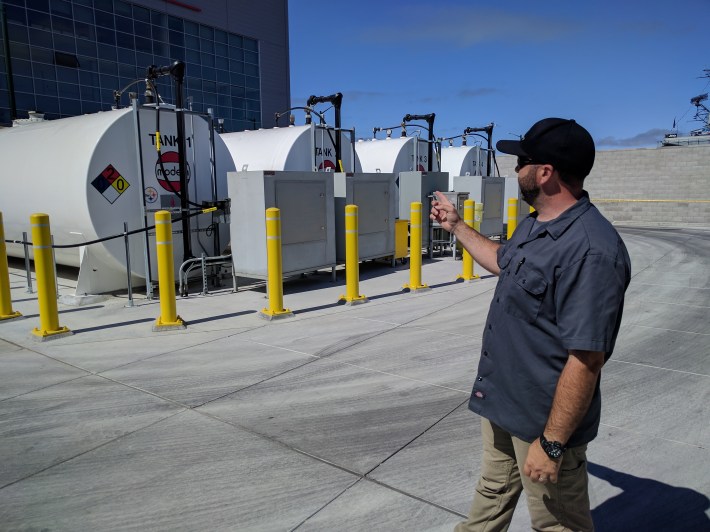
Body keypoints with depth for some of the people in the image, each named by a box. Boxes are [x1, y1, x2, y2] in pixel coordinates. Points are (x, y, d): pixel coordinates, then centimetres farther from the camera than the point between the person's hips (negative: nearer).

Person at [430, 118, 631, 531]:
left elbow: (586, 359, -28)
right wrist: (456, 225, 27)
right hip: (501, 403, 9)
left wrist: (551, 443, -23)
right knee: (493, 496, 29)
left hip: (543, 422, -8)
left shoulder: (590, 250, -29)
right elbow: (502, 261, 24)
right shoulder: (535, 226, 2)